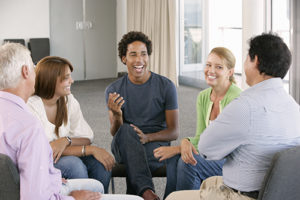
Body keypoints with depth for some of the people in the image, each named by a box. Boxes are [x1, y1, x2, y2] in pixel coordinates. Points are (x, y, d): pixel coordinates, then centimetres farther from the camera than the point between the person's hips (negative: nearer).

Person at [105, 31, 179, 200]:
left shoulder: (166, 86, 1)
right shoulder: (114, 90, 6)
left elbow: (174, 132, 0)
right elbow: (116, 133, 2)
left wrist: (147, 137, -19)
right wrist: (117, 116, -22)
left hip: (157, 144, -2)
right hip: (124, 148, 2)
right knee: (126, 130, -35)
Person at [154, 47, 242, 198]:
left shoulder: (235, 98, -18)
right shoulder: (203, 97, 6)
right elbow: (201, 135, 2)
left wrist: (177, 148, -21)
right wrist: (186, 142, -23)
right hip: (214, 156, 6)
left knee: (188, 162, -28)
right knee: (174, 159, -21)